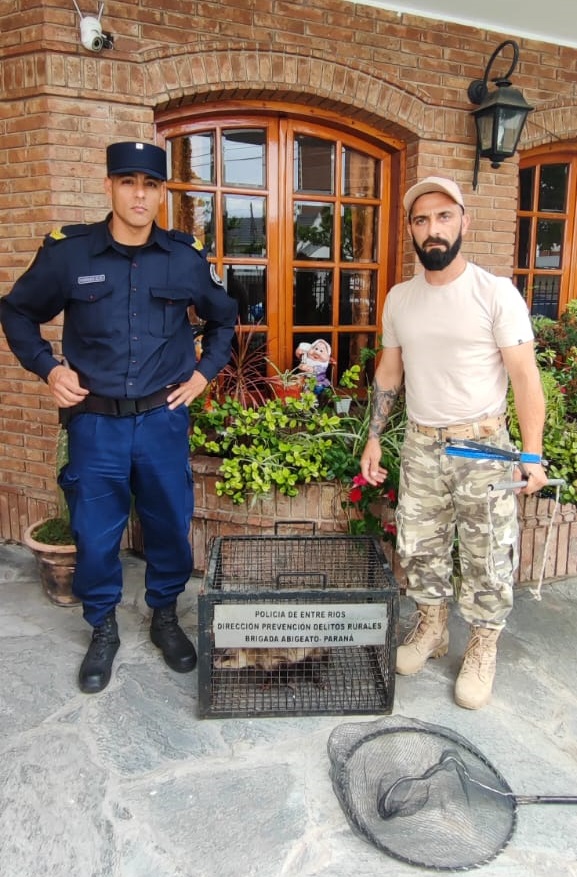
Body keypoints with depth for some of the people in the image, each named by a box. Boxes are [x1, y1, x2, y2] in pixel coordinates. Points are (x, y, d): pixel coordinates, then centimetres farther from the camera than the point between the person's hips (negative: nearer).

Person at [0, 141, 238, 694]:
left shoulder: (186, 258, -1)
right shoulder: (67, 252, -5)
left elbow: (223, 318, 16)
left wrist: (205, 371, 6)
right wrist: (47, 368, -3)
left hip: (163, 420, 1)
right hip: (95, 423, -1)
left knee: (170, 526, 12)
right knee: (94, 536, 7)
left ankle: (165, 616, 36)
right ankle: (102, 630, 32)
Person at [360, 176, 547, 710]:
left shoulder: (496, 294, -10)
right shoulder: (400, 298, 5)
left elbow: (525, 377, -11)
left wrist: (532, 454, -18)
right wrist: (374, 438, 10)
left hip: (483, 446, -4)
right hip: (420, 446, 4)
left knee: (488, 556, 6)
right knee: (419, 547, 14)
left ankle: (483, 649, 27)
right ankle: (431, 629, 36)